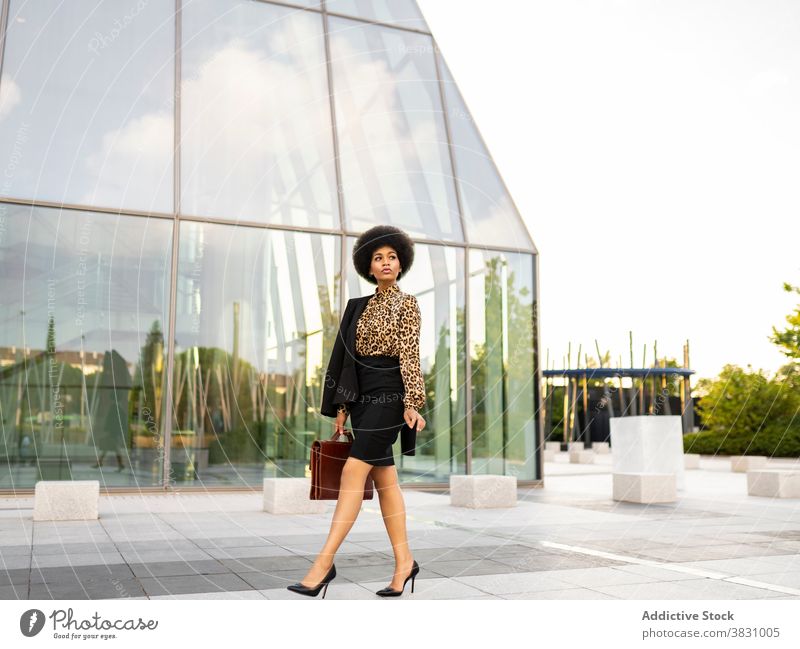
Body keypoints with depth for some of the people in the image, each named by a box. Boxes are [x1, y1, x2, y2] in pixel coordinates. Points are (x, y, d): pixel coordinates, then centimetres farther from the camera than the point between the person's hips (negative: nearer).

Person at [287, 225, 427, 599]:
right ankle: (404, 562, 14)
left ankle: (324, 562, -12)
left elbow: (410, 356, -7)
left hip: (388, 393, -7)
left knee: (353, 471, -13)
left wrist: (412, 403, -16)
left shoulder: (407, 304, 0)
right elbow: (348, 357, 15)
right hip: (362, 396, 7)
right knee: (384, 480, 7)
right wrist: (341, 406, 11)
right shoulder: (359, 306, 16)